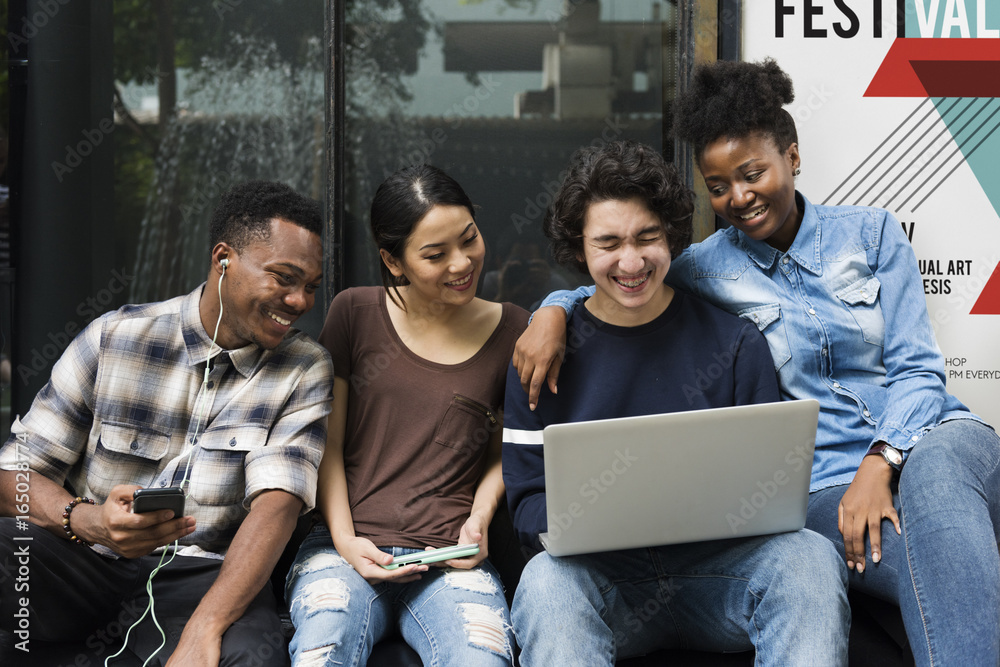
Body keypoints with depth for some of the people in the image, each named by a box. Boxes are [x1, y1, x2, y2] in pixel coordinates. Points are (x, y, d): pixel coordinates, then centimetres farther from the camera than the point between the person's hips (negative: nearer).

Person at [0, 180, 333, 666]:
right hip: (87, 557, 1)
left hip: (203, 574, -1)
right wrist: (88, 520, -26)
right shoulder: (113, 338, -1)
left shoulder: (305, 370, 1)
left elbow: (276, 502, -13)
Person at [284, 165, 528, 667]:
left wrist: (479, 517, 0)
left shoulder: (511, 331, 8)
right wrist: (345, 540, -5)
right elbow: (328, 442, 7)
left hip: (451, 560, 1)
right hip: (346, 548, 0)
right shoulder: (354, 313, 6)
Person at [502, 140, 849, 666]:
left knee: (808, 555, -29)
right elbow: (527, 506, 2)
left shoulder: (735, 342, 6)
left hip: (716, 571, 1)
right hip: (602, 574, -1)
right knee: (546, 579, -34)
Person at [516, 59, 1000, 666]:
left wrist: (880, 464, -14)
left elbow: (916, 366, 4)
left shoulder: (870, 233, 9)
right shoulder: (708, 269, 9)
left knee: (935, 475, -39)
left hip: (931, 436, 1)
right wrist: (554, 313, -7)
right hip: (826, 480, -1)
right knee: (938, 555, -37)